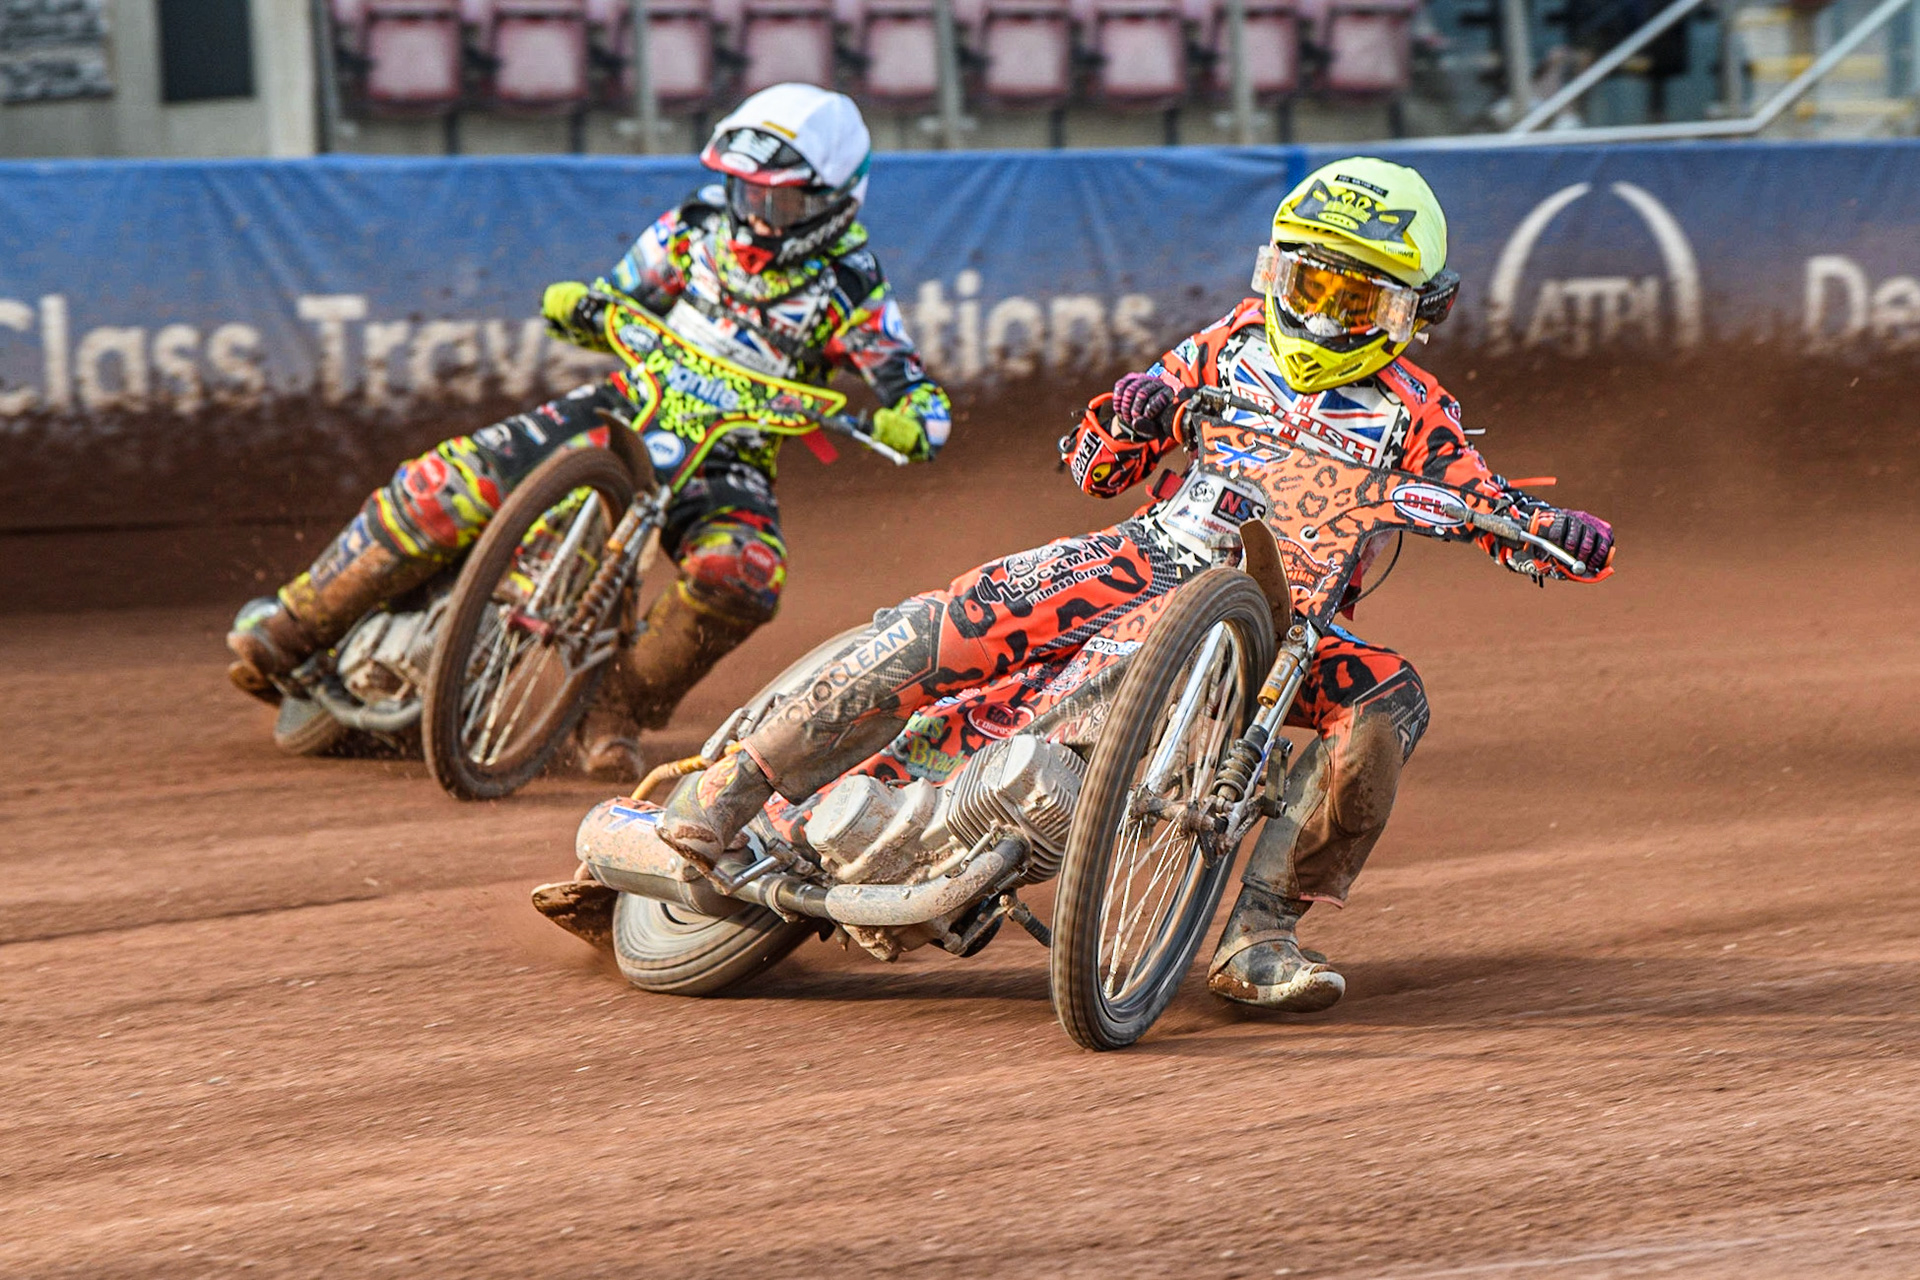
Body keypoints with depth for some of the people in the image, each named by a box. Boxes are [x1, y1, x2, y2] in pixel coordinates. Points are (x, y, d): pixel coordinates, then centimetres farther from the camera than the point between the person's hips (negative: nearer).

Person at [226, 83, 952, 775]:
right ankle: (292, 628, -14)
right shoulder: (698, 228, 3)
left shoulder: (850, 291, -7)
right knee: (461, 478, -20)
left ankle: (619, 707, -19)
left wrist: (907, 422, -38)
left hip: (727, 459, -2)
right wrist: (577, 308, -11)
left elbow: (924, 398, -13)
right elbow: (619, 306, 13)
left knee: (741, 576, -36)